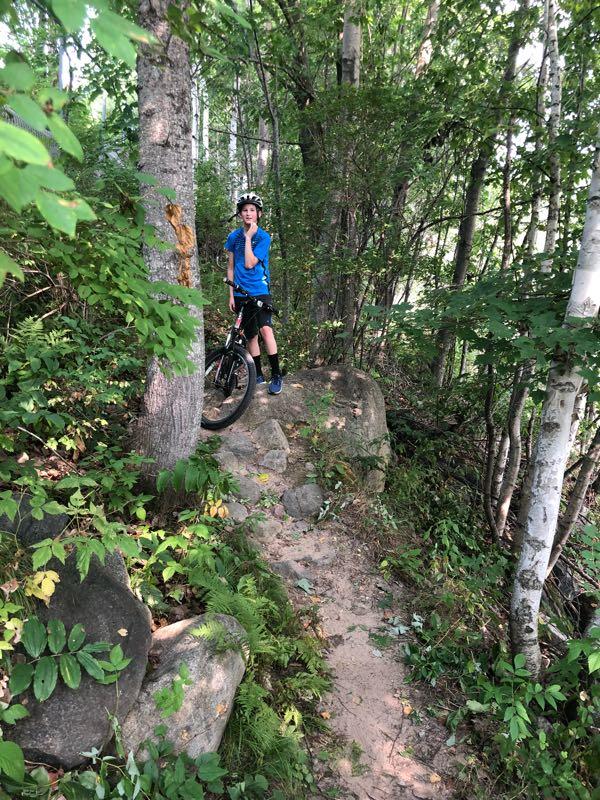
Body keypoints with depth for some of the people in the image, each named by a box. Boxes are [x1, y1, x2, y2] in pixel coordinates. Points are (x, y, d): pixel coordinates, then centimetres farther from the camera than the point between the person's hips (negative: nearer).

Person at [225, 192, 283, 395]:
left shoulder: (263, 237, -5)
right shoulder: (234, 236, 6)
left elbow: (249, 264, -16)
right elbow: (231, 267, 10)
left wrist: (248, 237, -14)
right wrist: (231, 294, 6)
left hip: (260, 291, -4)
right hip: (241, 294, 4)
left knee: (265, 329, -20)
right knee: (251, 335, 8)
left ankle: (276, 375, -13)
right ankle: (258, 374, 19)